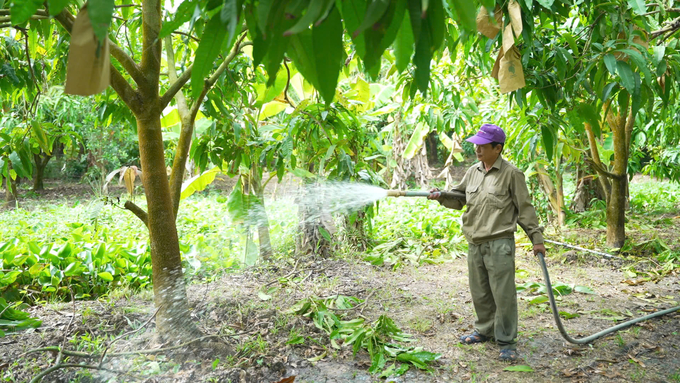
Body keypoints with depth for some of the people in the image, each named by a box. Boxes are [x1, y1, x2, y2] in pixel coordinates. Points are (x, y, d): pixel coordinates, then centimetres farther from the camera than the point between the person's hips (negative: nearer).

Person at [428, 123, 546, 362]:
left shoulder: (511, 174, -5)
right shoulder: (473, 172, 11)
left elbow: (525, 208, -3)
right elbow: (459, 198, 20)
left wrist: (536, 238, -4)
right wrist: (441, 196, 0)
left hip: (500, 244, -6)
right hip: (475, 244, 6)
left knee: (503, 293, -2)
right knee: (479, 292, 15)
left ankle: (506, 342, 11)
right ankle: (485, 330, 33)